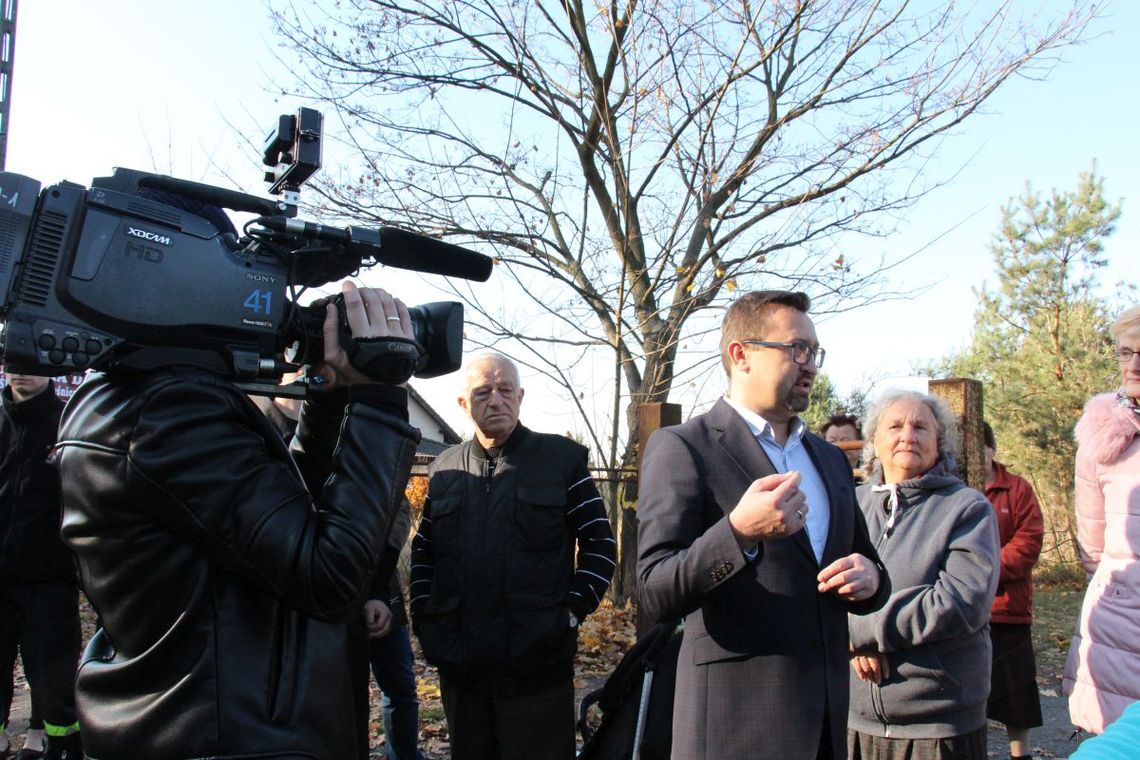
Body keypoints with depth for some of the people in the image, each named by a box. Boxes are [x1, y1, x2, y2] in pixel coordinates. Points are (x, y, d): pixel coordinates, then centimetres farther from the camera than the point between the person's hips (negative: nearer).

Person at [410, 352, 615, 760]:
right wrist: (423, 615, 6)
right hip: (458, 664, 4)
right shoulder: (445, 468, 10)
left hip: (537, 661, -3)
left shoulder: (562, 458, -1)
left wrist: (572, 611, -9)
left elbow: (601, 543, 0)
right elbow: (422, 550, 18)